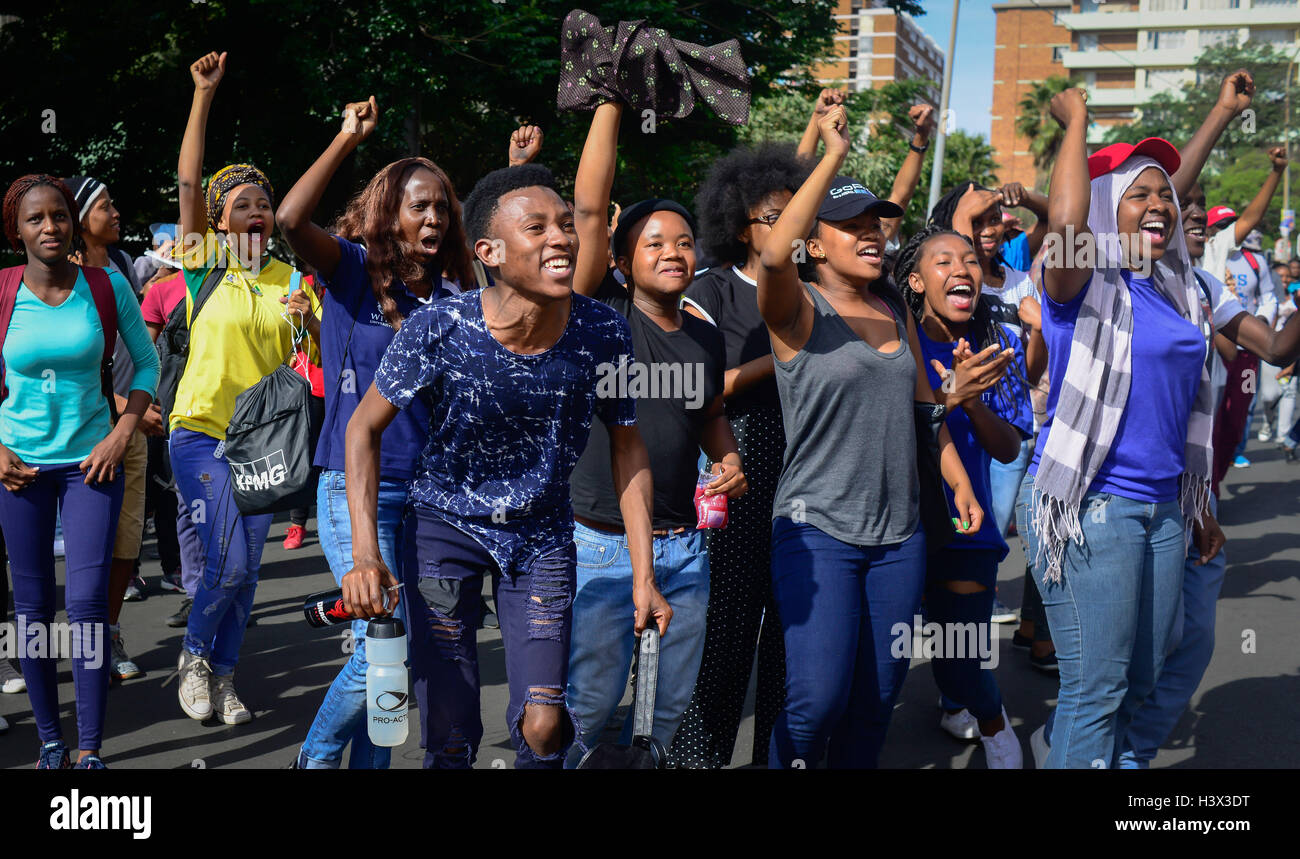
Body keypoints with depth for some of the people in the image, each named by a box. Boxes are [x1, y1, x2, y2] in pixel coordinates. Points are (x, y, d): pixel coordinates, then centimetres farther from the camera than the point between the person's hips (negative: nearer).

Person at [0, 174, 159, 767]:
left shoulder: (108, 287, -4)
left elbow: (147, 363, 5)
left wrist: (121, 436, -6)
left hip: (91, 458, -1)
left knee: (87, 601, -6)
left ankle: (90, 750, 3)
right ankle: (50, 742, 19)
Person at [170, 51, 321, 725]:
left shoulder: (290, 279, 7)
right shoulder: (204, 264, -1)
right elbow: (187, 180, -12)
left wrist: (310, 319, -14)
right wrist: (204, 95, -16)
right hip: (201, 430, -3)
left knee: (245, 570, 7)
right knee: (228, 562, -13)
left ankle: (223, 676, 25)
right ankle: (194, 655, 14)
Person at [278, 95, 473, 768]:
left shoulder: (447, 297, 11)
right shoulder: (354, 270, -4)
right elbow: (290, 219, -19)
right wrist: (349, 137, -13)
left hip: (426, 488, 5)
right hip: (355, 487, -5)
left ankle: (367, 761, 26)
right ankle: (316, 756, 12)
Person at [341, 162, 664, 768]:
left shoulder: (605, 334, -17)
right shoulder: (437, 329, -23)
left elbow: (628, 447, -3)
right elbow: (365, 427, -10)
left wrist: (644, 575, -5)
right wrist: (365, 553, -21)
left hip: (542, 534, 2)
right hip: (444, 522, -1)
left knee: (542, 727, -4)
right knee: (450, 735, 1)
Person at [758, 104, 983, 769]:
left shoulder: (896, 311, 13)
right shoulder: (799, 311, -7)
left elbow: (923, 404, 20)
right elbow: (772, 255, -30)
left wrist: (960, 483, 11)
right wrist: (833, 155, -26)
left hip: (899, 533, 6)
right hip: (818, 532, -6)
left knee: (878, 696, 10)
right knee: (818, 697, -12)